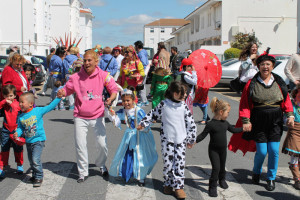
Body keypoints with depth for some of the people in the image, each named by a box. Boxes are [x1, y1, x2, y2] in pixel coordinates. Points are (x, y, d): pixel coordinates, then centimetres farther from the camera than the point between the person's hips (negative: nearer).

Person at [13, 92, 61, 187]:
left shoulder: (38, 111, -10)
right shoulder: (21, 117, 0)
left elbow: (50, 107, -7)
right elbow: (20, 128, 5)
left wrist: (58, 98, -13)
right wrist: (17, 133, -16)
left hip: (38, 140, -5)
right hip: (28, 141, 5)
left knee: (35, 159, -14)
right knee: (31, 160, 16)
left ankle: (39, 177, 2)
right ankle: (35, 175, 36)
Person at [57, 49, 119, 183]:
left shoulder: (103, 75, -5)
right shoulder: (76, 77, -5)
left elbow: (114, 89, 3)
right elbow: (67, 89, 4)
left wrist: (111, 98, -17)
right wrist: (61, 93, -19)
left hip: (97, 116, 0)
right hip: (80, 118, 0)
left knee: (102, 144, 3)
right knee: (80, 145, 1)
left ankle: (101, 165, 33)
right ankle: (83, 172, 19)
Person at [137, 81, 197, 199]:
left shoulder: (183, 106, 2)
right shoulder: (163, 105, -4)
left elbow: (191, 124, 8)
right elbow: (152, 115, 10)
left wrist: (191, 140, 11)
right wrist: (143, 124, 3)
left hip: (181, 140, 1)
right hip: (167, 139, -1)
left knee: (180, 163, -1)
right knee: (168, 163, 3)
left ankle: (178, 186, 9)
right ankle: (168, 184, 21)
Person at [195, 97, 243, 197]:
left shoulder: (225, 123, 2)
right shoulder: (211, 124, -19)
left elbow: (233, 129, 19)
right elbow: (203, 135, -17)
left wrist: (244, 128, 22)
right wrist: (194, 141, -27)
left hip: (223, 149, 6)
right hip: (213, 150, -6)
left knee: (222, 166, 20)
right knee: (216, 168, -11)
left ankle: (222, 180, 46)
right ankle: (212, 187, 1)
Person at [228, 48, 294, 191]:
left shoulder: (279, 82, 4)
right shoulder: (252, 83, -3)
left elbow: (286, 100, 9)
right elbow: (245, 103, -2)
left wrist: (290, 115, -2)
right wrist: (245, 120, -9)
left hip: (275, 122, 2)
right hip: (259, 123, -2)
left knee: (274, 151, -1)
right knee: (261, 151, -2)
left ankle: (271, 178, 20)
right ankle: (256, 172, 29)